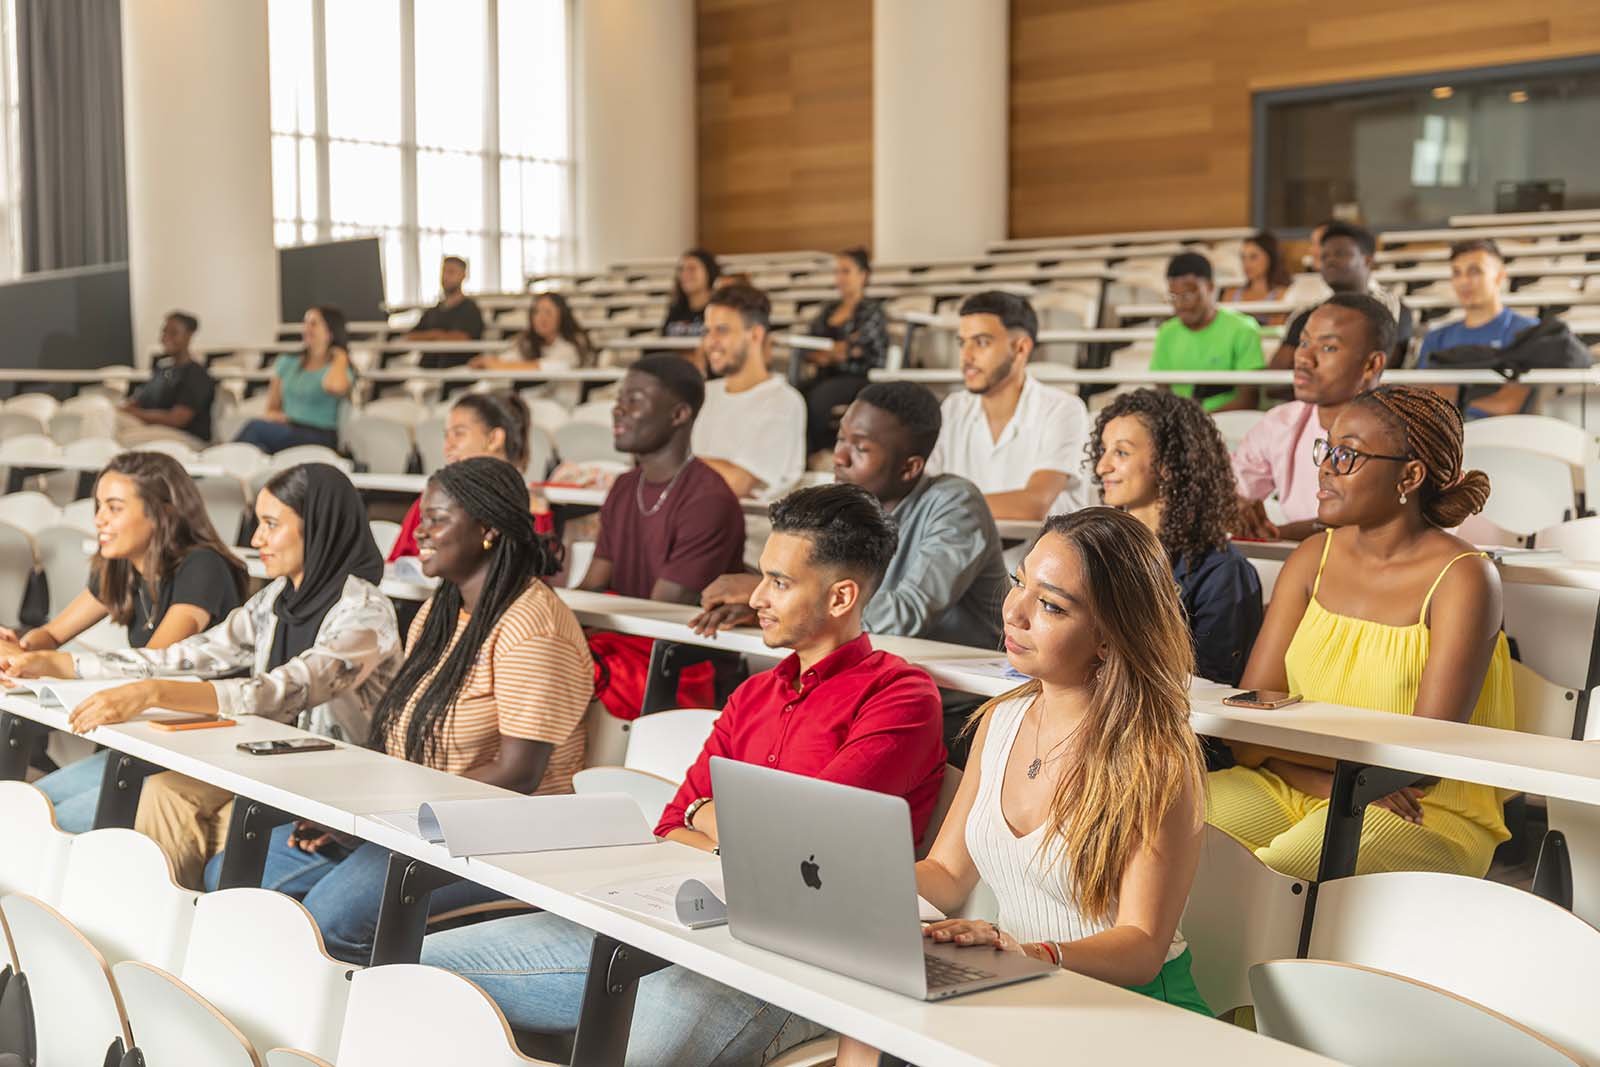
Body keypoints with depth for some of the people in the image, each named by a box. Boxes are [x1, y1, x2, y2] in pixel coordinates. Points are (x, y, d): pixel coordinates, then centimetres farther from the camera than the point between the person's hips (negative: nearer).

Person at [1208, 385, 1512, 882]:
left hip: (1428, 816, -5)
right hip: (1297, 786, 5)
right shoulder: (1315, 557, 7)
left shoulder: (1461, 578, -10)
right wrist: (1329, 779, -18)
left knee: (1280, 871, -34)